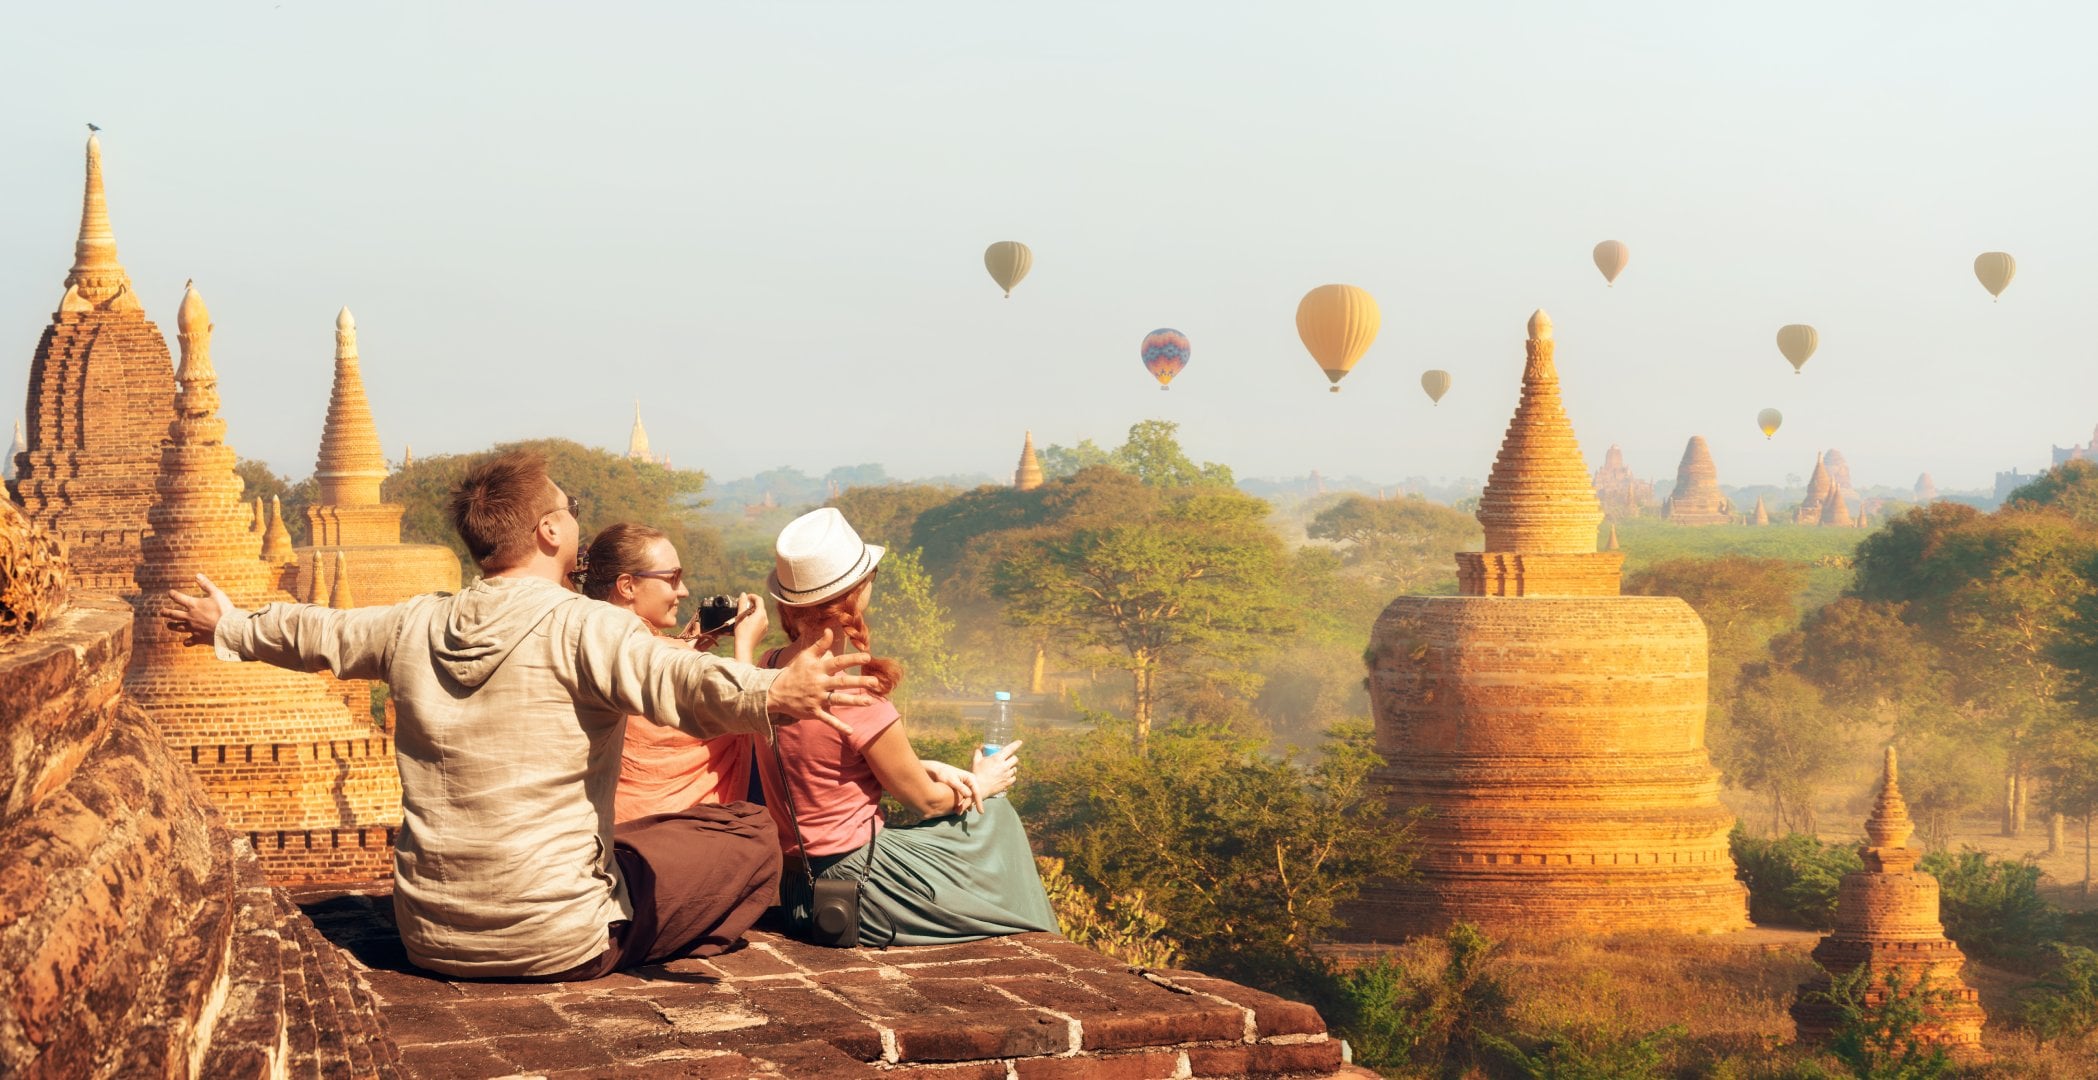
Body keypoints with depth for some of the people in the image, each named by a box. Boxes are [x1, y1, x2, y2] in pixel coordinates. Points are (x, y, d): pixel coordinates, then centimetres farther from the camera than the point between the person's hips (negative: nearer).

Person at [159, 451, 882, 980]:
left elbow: (313, 635, 22)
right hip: (558, 942, -7)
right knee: (754, 843, 6)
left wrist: (229, 628, 41)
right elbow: (673, 679, -33)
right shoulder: (579, 627, -14)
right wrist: (769, 696, -48)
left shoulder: (415, 627, 4)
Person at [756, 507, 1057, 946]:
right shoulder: (855, 696, -26)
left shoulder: (772, 668, -2)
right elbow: (926, 800, -11)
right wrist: (981, 785, 10)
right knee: (991, 811, 14)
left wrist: (927, 768, 3)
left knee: (996, 814, 21)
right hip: (857, 884, -8)